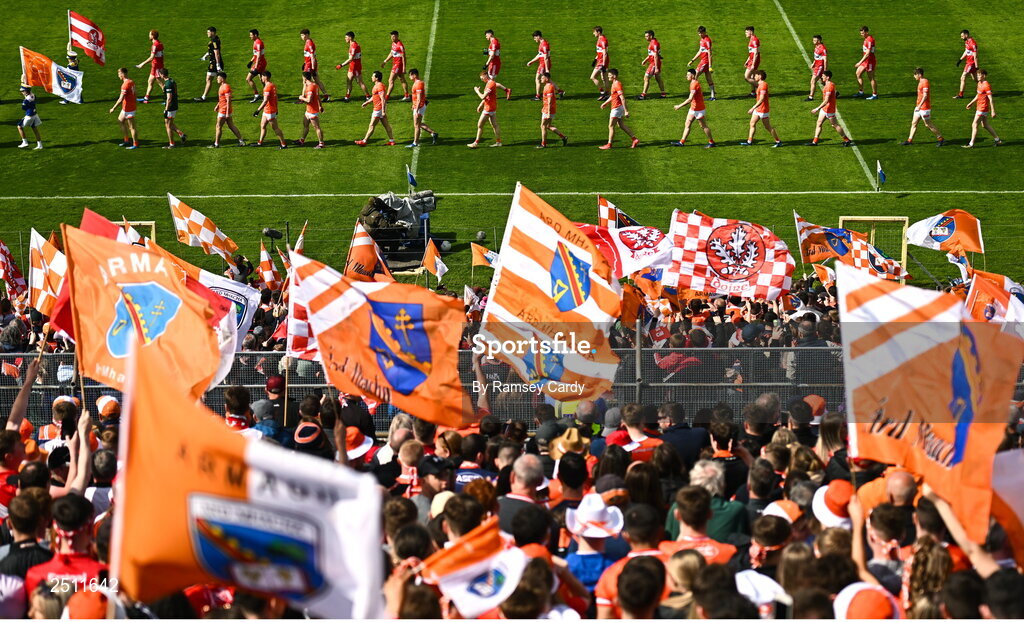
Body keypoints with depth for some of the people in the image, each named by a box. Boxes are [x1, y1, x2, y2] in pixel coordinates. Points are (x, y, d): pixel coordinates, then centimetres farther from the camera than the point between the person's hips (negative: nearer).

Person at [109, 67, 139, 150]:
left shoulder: (125, 85, -22)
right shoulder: (131, 82, 6)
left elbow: (121, 99, -24)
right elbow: (134, 94, 15)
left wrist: (113, 108, -17)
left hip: (128, 109, -10)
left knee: (132, 127, -1)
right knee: (120, 121, 21)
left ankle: (135, 144, 6)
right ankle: (127, 140, 27)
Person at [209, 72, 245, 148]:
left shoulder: (226, 87, -19)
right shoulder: (222, 86, 12)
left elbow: (228, 100, -22)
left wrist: (227, 113, -23)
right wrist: (217, 106, 25)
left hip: (224, 111, -10)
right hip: (222, 109, 10)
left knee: (218, 127, 0)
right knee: (231, 126, 12)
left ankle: (216, 144, 9)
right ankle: (241, 141, 14)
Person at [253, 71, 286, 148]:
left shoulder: (268, 87, -22)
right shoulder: (273, 85, 8)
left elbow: (265, 101, -26)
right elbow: (276, 98, 16)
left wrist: (258, 110, -25)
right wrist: (276, 109, 25)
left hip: (269, 111, -10)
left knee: (275, 128, -2)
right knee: (262, 126, 17)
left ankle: (284, 144, 3)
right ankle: (260, 143, 26)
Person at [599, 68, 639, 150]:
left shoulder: (617, 85, -20)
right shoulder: (614, 84, 11)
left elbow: (623, 98, -24)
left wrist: (626, 111, -27)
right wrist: (605, 103, 24)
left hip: (617, 108, -10)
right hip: (615, 108, 10)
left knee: (611, 126, -2)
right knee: (621, 125, 14)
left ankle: (609, 144, 7)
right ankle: (635, 139, 16)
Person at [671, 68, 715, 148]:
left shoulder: (694, 84, -24)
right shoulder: (696, 82, 7)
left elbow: (690, 99, -29)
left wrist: (679, 106, -26)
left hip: (698, 109, -10)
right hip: (693, 108, 10)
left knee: (703, 126, 2)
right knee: (687, 125, 10)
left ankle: (711, 142, 14)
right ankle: (682, 142, 13)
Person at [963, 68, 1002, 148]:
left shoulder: (986, 86, -20)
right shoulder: (980, 83, 9)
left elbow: (991, 99, -20)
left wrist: (993, 111, -21)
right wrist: (971, 103, 21)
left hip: (983, 109, -10)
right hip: (979, 108, 10)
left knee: (974, 125, -5)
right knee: (986, 125, 16)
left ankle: (971, 144, 2)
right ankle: (998, 140, 25)